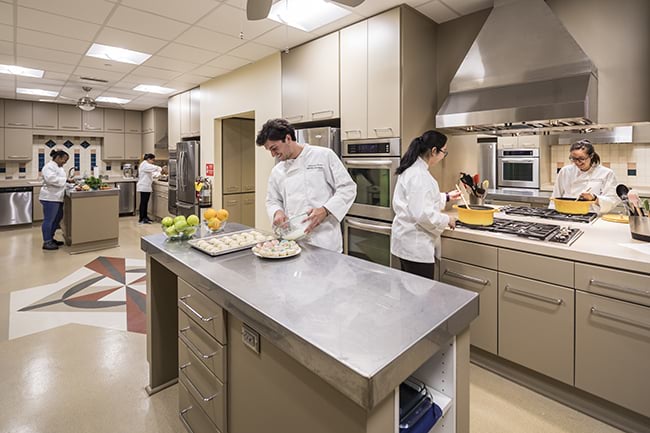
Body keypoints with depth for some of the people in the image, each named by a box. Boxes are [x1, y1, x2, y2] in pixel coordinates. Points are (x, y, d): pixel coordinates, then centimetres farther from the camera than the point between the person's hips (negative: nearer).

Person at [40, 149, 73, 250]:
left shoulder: (59, 167, 17)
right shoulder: (49, 166, -13)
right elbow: (51, 179, -28)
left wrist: (68, 181, 7)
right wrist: (66, 180, -22)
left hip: (57, 197, 10)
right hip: (50, 197, -10)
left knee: (57, 219, 16)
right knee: (49, 220, -3)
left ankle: (51, 239, 28)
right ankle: (46, 242, 4)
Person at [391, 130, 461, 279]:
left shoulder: (412, 169, 11)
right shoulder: (419, 175, -21)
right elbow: (423, 214, -27)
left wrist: (447, 197, 28)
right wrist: (447, 220, -10)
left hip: (408, 242, 10)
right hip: (415, 246, -10)